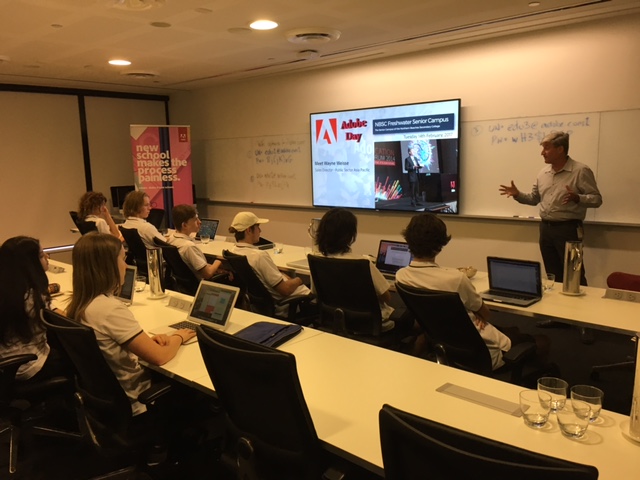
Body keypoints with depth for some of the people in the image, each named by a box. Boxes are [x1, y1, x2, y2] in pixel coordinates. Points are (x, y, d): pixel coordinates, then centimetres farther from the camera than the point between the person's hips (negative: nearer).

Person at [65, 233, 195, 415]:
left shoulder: (80, 303, -3)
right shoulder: (110, 309, -30)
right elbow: (159, 356, -25)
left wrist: (147, 340, -3)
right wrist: (179, 337, -5)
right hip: (130, 402, -7)